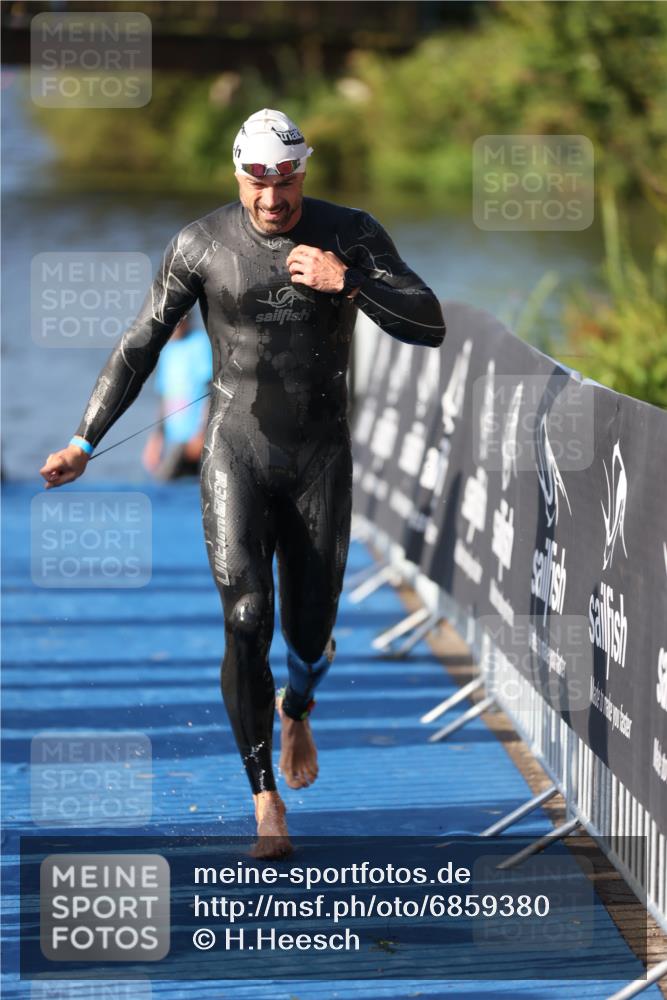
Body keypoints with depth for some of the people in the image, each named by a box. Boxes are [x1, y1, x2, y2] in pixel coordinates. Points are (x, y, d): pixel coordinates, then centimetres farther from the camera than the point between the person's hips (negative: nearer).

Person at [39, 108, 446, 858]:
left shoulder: (351, 235, -7)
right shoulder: (201, 245, -7)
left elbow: (429, 328, -12)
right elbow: (140, 345, 0)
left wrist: (345, 281, -25)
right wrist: (85, 442, -4)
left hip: (321, 459, 1)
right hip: (236, 457, -1)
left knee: (311, 631, 8)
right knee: (246, 621, -16)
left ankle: (296, 710, 47)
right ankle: (266, 801, -10)